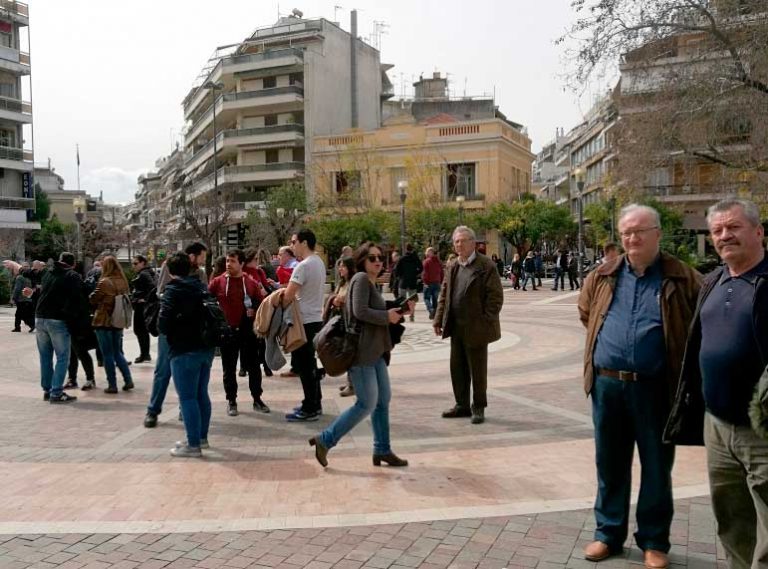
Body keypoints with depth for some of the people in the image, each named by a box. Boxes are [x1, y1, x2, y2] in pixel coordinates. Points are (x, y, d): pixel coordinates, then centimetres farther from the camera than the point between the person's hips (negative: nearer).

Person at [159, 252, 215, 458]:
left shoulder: (173, 290, -9)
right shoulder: (202, 287, 12)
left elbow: (163, 322, -15)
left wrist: (168, 332, 4)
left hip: (184, 350, -7)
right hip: (206, 347, 8)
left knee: (188, 398, -3)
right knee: (201, 394, 17)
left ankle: (193, 445, -1)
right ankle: (201, 437, 27)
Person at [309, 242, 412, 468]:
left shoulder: (372, 283, 19)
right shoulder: (361, 279, -12)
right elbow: (361, 312, -24)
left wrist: (401, 310, 10)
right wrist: (387, 316, -13)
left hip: (375, 352, 10)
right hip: (361, 352, -10)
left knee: (383, 400, 12)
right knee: (367, 404, -7)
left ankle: (382, 450, 23)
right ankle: (325, 440, 5)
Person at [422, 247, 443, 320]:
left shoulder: (426, 261, -10)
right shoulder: (439, 262, 8)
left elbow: (424, 273, -13)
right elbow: (441, 273, 11)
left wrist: (425, 281, -6)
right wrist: (440, 282, 15)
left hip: (428, 283, -5)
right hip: (437, 283, 5)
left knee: (427, 298, 3)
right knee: (435, 299, 12)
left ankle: (431, 310, -19)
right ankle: (435, 313, 11)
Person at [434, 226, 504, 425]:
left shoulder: (486, 266, -9)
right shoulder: (453, 268, 12)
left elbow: (496, 297, -11)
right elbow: (444, 295, 14)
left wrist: (486, 321, -16)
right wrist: (438, 320, 8)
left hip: (476, 328, -6)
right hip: (456, 328, 6)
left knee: (477, 370, 5)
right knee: (457, 369, 13)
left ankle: (478, 407, 19)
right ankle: (462, 405, 27)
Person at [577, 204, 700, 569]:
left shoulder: (682, 279, -5)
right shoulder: (602, 277, 5)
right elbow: (586, 313, 23)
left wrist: (680, 359, 2)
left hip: (654, 388, -3)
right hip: (607, 385, 3)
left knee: (656, 467, 10)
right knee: (610, 464, 14)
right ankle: (609, 533, 29)